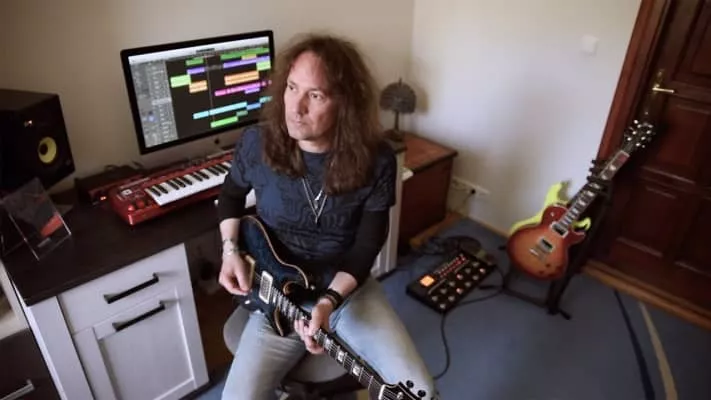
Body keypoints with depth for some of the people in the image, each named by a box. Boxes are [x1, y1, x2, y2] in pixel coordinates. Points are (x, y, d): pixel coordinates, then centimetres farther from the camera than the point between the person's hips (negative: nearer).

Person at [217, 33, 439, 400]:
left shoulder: (376, 160, -16)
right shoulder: (256, 144, -13)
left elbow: (366, 247, -8)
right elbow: (231, 194, 10)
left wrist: (329, 301, -22)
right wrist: (230, 250, -4)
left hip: (349, 289, 0)